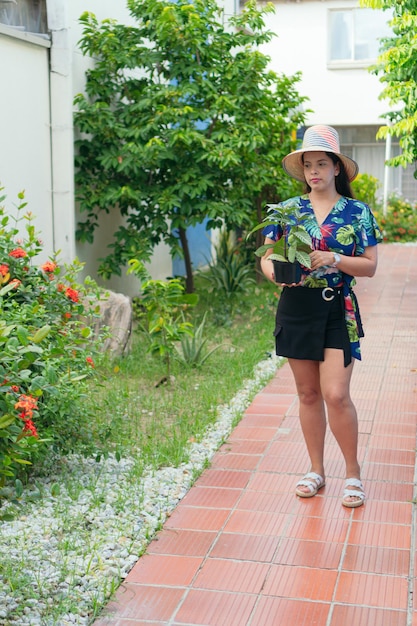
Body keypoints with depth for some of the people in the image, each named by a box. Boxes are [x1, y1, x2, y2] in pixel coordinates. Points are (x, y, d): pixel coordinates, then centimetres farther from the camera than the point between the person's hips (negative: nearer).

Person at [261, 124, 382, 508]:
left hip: (338, 311, -3)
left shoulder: (358, 212, 0)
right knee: (308, 394, 10)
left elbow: (370, 266, -3)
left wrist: (331, 259, -19)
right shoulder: (288, 210, 6)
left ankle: (353, 473, 10)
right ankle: (316, 470, 24)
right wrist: (277, 272, -16)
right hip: (296, 309, 3)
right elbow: (267, 258, 7)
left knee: (336, 394, -9)